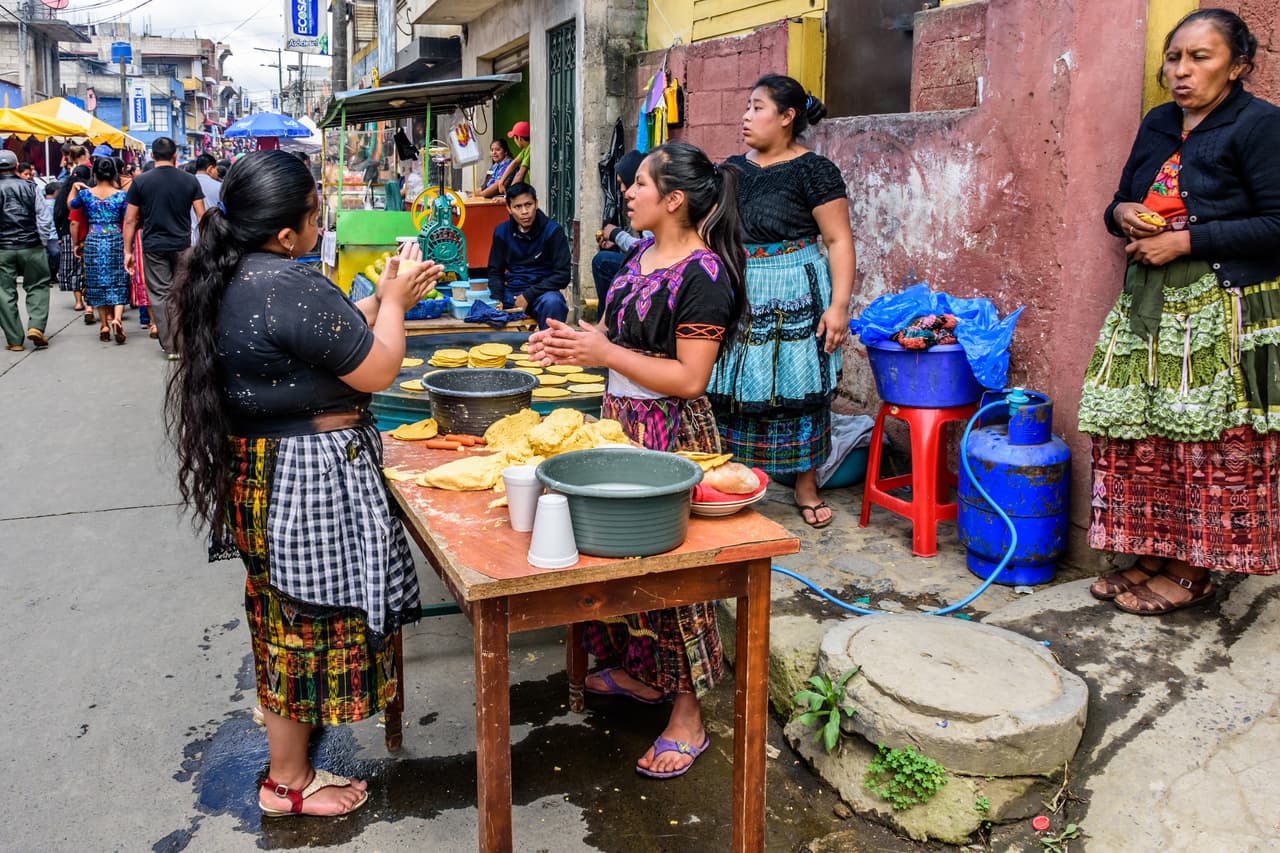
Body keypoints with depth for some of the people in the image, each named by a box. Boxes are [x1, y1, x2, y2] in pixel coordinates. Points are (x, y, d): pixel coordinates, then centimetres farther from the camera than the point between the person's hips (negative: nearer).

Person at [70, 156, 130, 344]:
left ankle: (104, 325, 13)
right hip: (116, 241, -1)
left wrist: (74, 188, 35)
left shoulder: (85, 194, 0)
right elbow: (127, 223, -5)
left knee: (97, 284, 11)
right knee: (118, 283, 3)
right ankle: (117, 318, -19)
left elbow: (70, 204, 21)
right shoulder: (121, 195, -5)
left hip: (93, 242, 1)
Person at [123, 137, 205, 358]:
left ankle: (170, 346, 5)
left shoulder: (141, 181, -1)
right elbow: (201, 216, 0)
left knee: (160, 294, 5)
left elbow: (130, 220, -1)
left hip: (153, 246, -1)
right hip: (182, 245, 1)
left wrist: (128, 250, 5)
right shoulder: (190, 180, 1)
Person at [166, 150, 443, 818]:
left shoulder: (224, 277, 5)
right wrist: (394, 300, -4)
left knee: (284, 612, 26)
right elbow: (377, 370, -18)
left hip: (256, 470, 10)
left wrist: (385, 298, 11)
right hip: (308, 479, -10)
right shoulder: (293, 288, -26)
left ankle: (285, 717, 49)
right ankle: (288, 783, 23)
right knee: (306, 619, 6)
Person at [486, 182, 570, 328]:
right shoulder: (501, 232, 6)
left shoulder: (552, 230, -6)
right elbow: (495, 272, 11)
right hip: (510, 293, 3)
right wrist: (497, 299, -10)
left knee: (552, 302, -37)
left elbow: (562, 275, -8)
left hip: (542, 293, -3)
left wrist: (528, 296, -16)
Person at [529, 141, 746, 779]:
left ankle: (687, 716, 15)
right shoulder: (641, 254, 9)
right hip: (620, 419, 9)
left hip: (670, 433, -9)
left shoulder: (703, 274, -19)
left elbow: (690, 377, -22)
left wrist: (604, 353, -23)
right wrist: (572, 342, 0)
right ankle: (640, 672, 37)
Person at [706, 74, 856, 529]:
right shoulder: (734, 168, 12)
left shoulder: (813, 170, -6)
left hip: (793, 299, -5)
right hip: (737, 297, 5)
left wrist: (839, 305, -18)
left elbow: (839, 240, -9)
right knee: (735, 388, 7)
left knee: (797, 387, 2)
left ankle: (806, 486, 16)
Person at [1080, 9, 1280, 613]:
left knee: (1210, 447, -2)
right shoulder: (1157, 126, 15)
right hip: (1148, 310, 7)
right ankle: (1152, 555, 19)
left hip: (1223, 314, -6)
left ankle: (1194, 572, 10)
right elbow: (1120, 204, 24)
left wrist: (1185, 241, -15)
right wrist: (1123, 214, 0)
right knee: (1140, 439, 6)